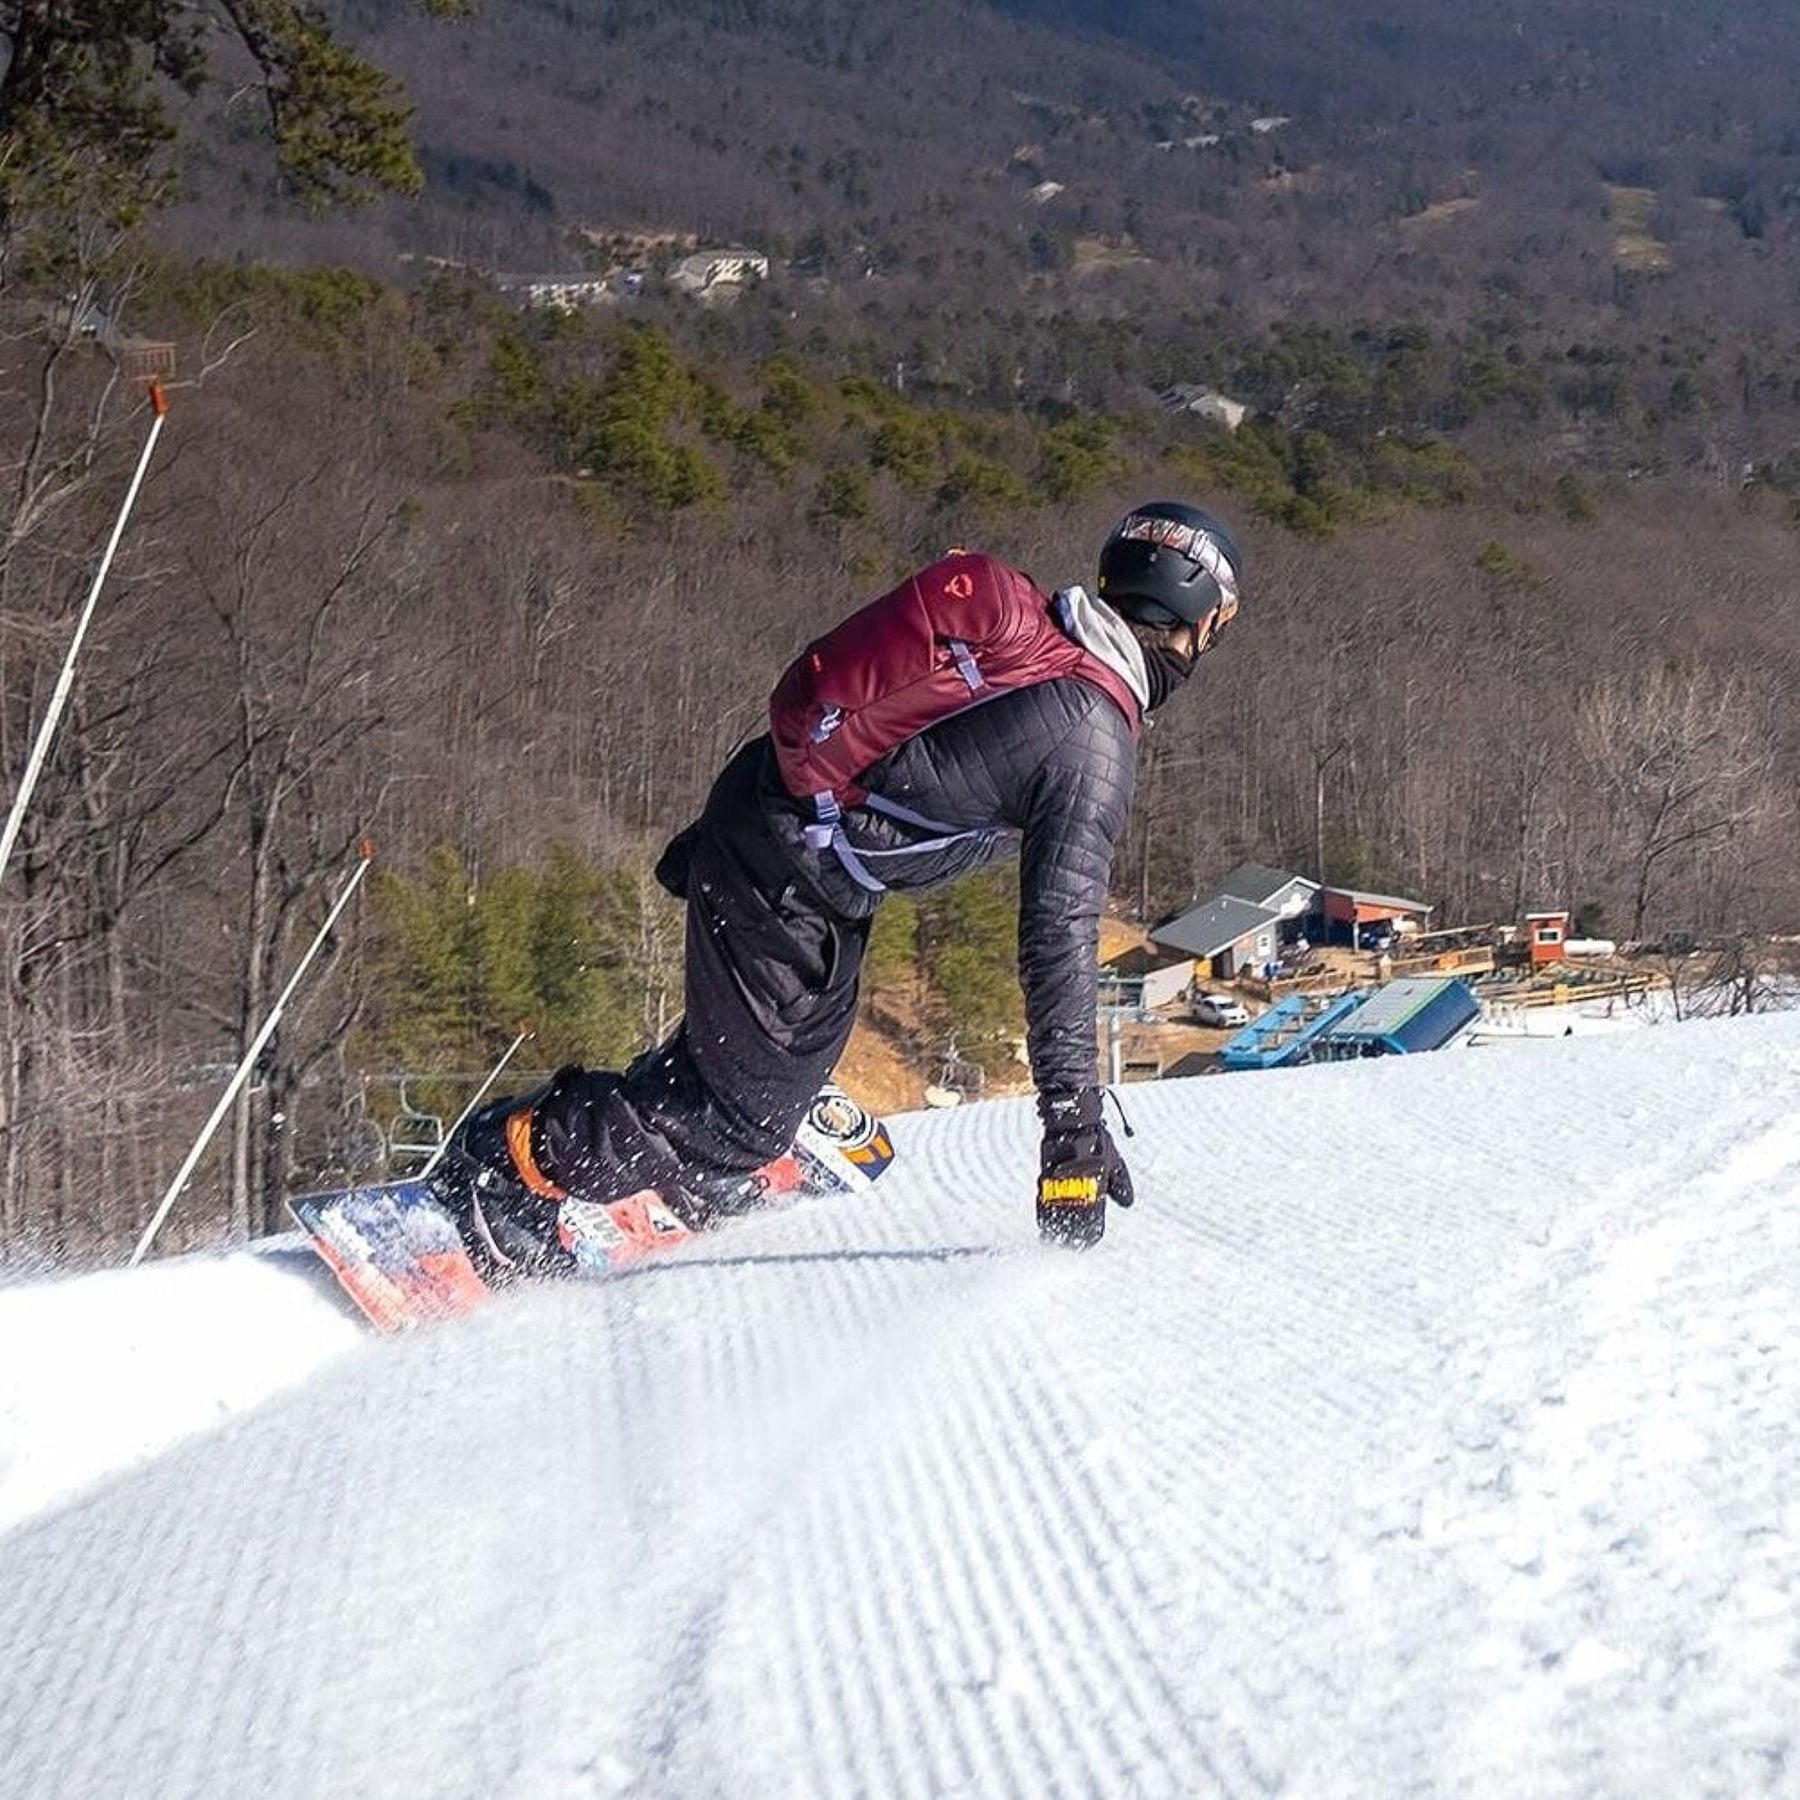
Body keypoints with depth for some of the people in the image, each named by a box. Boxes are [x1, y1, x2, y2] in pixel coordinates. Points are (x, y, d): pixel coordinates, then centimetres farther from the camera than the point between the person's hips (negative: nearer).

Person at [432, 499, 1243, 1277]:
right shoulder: (1093, 740, -18)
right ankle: (514, 1161, 5)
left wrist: (713, 830, 26)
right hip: (788, 876, -9)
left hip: (764, 793, 9)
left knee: (803, 1043, 27)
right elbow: (1060, 932, -21)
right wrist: (1074, 1119, -16)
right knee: (747, 1114, 1)